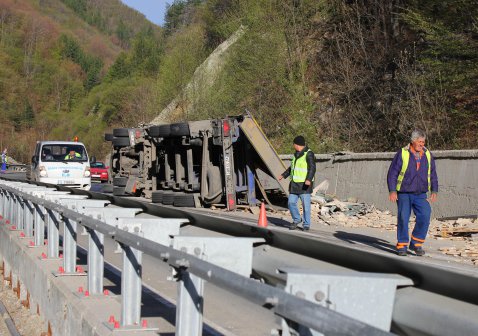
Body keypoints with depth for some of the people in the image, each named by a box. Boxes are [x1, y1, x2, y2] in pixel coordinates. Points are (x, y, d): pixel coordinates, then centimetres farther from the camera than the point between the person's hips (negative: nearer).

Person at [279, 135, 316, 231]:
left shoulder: (308, 154, -10)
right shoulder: (297, 154, 16)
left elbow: (312, 168, -20)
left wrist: (309, 179, -33)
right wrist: (284, 175, 35)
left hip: (304, 185, -8)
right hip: (294, 184, 8)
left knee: (305, 205, -3)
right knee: (291, 203, 4)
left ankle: (306, 224, 7)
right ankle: (296, 219, 23)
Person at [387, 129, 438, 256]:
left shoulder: (428, 155, 8)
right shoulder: (402, 154, -3)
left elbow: (433, 175, 15)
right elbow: (392, 173, -3)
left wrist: (434, 191, 6)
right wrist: (392, 191, -11)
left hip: (420, 195, 2)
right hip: (404, 194, -2)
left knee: (425, 216, -14)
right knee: (403, 219, -3)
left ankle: (416, 243, 0)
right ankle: (402, 246, 10)